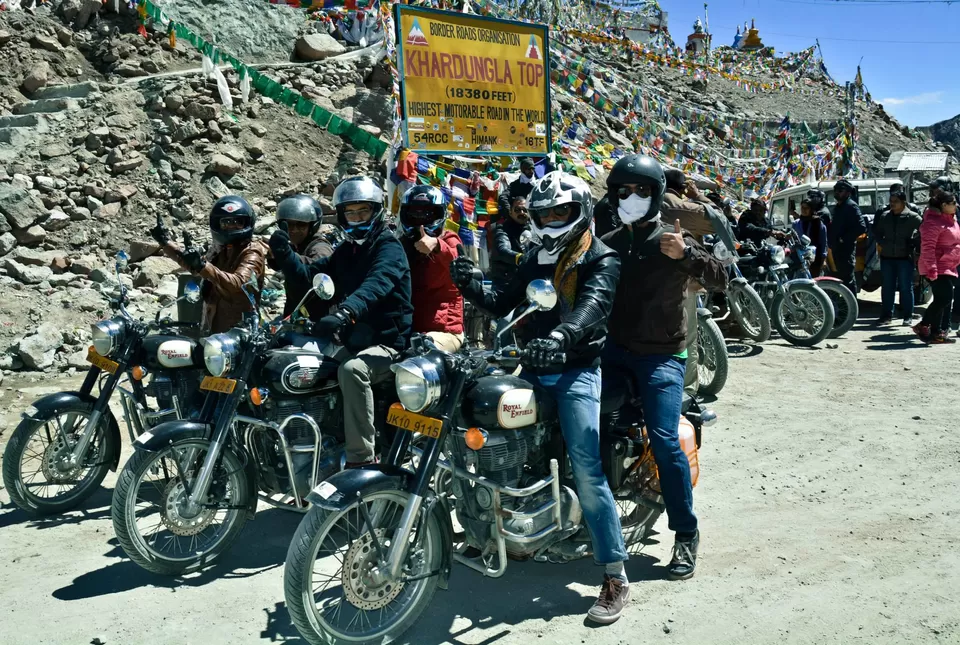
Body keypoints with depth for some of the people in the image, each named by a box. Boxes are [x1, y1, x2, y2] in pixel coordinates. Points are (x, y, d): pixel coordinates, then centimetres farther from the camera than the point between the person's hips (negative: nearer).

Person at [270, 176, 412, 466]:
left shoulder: (389, 247, -9)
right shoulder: (345, 252, 18)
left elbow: (376, 284, -29)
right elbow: (308, 275, 11)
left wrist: (345, 313, -47)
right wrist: (285, 254, -10)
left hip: (388, 342, -8)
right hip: (352, 340, 8)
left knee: (352, 370, -37)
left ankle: (361, 459, -33)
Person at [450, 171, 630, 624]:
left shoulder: (601, 260, -3)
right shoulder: (535, 257, 19)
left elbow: (592, 306, -23)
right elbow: (504, 302, 14)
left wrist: (561, 336, -44)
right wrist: (473, 286, -8)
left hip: (576, 371, -7)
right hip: (533, 369, 7)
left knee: (586, 471, -17)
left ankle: (615, 578, -10)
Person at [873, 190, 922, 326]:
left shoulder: (912, 217, -4)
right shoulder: (884, 216, 8)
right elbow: (877, 232, 17)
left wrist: (914, 243, -8)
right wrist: (881, 243, 1)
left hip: (905, 257, -4)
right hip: (887, 257, 4)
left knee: (906, 287, 1)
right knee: (887, 287, 9)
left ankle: (908, 316, 8)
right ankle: (886, 314, 16)